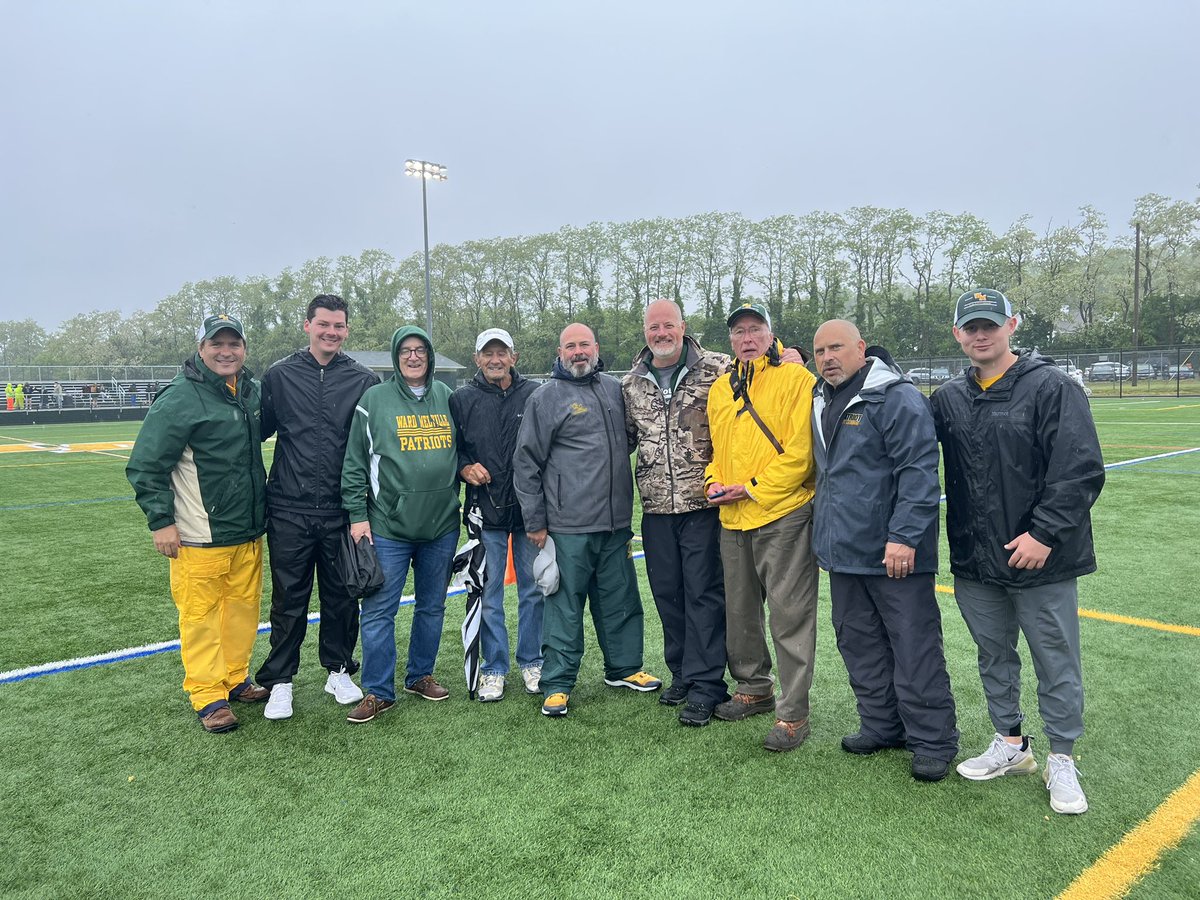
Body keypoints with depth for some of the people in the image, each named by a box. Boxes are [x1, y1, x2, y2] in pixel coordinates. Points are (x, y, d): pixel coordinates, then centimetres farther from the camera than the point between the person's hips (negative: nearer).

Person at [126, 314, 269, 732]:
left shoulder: (253, 392, 8)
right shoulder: (179, 399, -12)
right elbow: (145, 466, -10)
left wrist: (263, 503, 22)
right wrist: (160, 521, -13)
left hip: (248, 531, 6)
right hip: (199, 538, -6)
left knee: (243, 606, 14)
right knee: (200, 615, 1)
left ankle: (235, 678, 30)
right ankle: (208, 697, 13)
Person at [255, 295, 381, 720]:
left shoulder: (364, 380, 3)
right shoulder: (280, 375, 2)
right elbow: (259, 430, 8)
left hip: (341, 510, 1)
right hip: (289, 510, -1)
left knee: (342, 596, 11)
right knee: (289, 599, 7)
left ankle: (339, 671, 29)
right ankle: (279, 681, 22)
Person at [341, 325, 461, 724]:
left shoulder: (446, 397, 8)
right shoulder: (374, 399, 0)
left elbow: (461, 450, 20)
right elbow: (355, 463, -1)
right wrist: (357, 515, -5)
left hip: (442, 526, 3)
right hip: (388, 527, -3)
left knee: (432, 606, 14)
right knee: (379, 610, -1)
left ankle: (421, 675, 31)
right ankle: (378, 691, 13)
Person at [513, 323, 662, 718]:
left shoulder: (615, 389, 12)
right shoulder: (546, 397, -3)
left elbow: (629, 441, 26)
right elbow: (526, 464, -3)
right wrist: (535, 522, -5)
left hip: (616, 523, 5)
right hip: (568, 526, -5)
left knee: (621, 600, 15)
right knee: (565, 606, 1)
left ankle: (623, 668, 31)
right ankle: (557, 684, 13)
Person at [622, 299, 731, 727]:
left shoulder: (716, 370, -4)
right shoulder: (631, 384, 10)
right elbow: (625, 436, 20)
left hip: (703, 503, -4)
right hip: (657, 507, 5)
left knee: (704, 592, 0)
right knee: (667, 591, 12)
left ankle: (705, 685, 11)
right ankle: (682, 674, 29)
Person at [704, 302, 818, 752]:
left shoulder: (795, 378, -7)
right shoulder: (720, 389, 13)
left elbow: (800, 452, -14)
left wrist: (753, 489, -14)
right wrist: (714, 481, 2)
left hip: (783, 514, -7)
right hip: (732, 518, 7)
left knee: (789, 615, -2)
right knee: (740, 611, 17)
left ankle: (793, 712, 10)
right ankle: (754, 689, 35)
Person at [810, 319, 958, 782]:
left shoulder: (897, 398, -13)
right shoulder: (822, 401, 13)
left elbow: (919, 471, -18)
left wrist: (904, 536, -22)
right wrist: (824, 532, 18)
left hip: (893, 554, -8)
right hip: (843, 551, 8)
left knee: (914, 650, 2)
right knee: (860, 645, 16)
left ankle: (933, 741, 16)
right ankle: (882, 726, 31)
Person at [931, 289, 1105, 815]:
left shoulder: (1051, 387, -9)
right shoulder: (949, 398, 6)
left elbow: (1082, 471, -14)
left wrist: (1044, 534, -18)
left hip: (1040, 559, -5)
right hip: (975, 560, 5)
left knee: (1056, 663, 8)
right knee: (994, 657, 17)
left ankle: (1061, 760, 25)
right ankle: (1010, 743, 35)